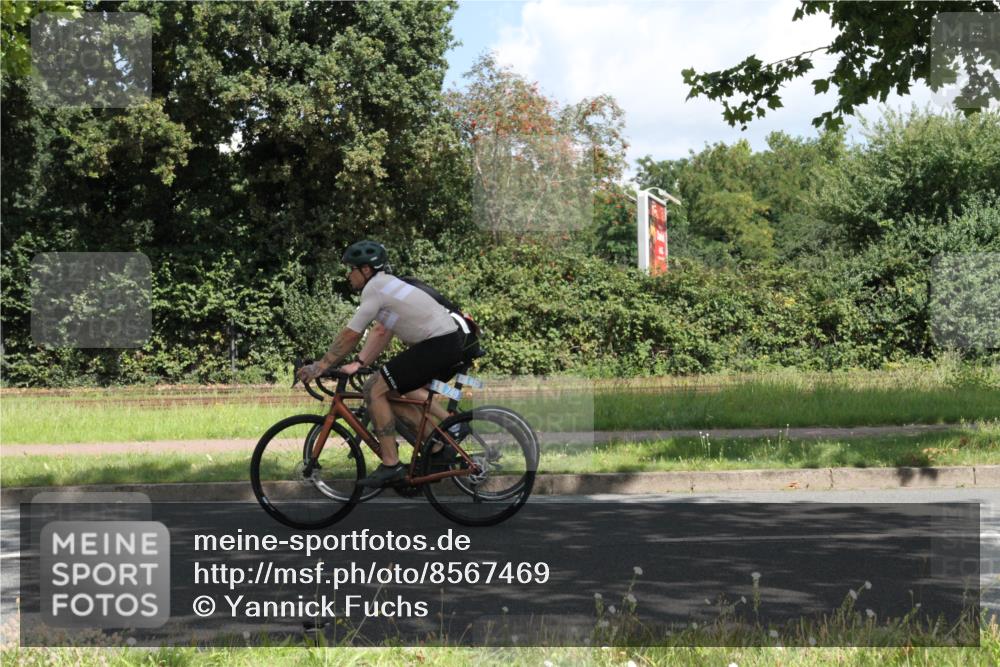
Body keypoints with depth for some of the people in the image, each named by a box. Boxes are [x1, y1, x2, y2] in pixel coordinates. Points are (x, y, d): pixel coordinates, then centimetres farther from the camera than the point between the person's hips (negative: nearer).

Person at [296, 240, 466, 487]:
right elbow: (381, 332, 19)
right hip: (452, 342, 10)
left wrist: (319, 367, -3)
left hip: (438, 346, -10)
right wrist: (358, 363, 12)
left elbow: (350, 335, -10)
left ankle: (391, 465, -4)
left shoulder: (375, 289, -10)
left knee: (375, 390, -6)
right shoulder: (387, 284, 19)